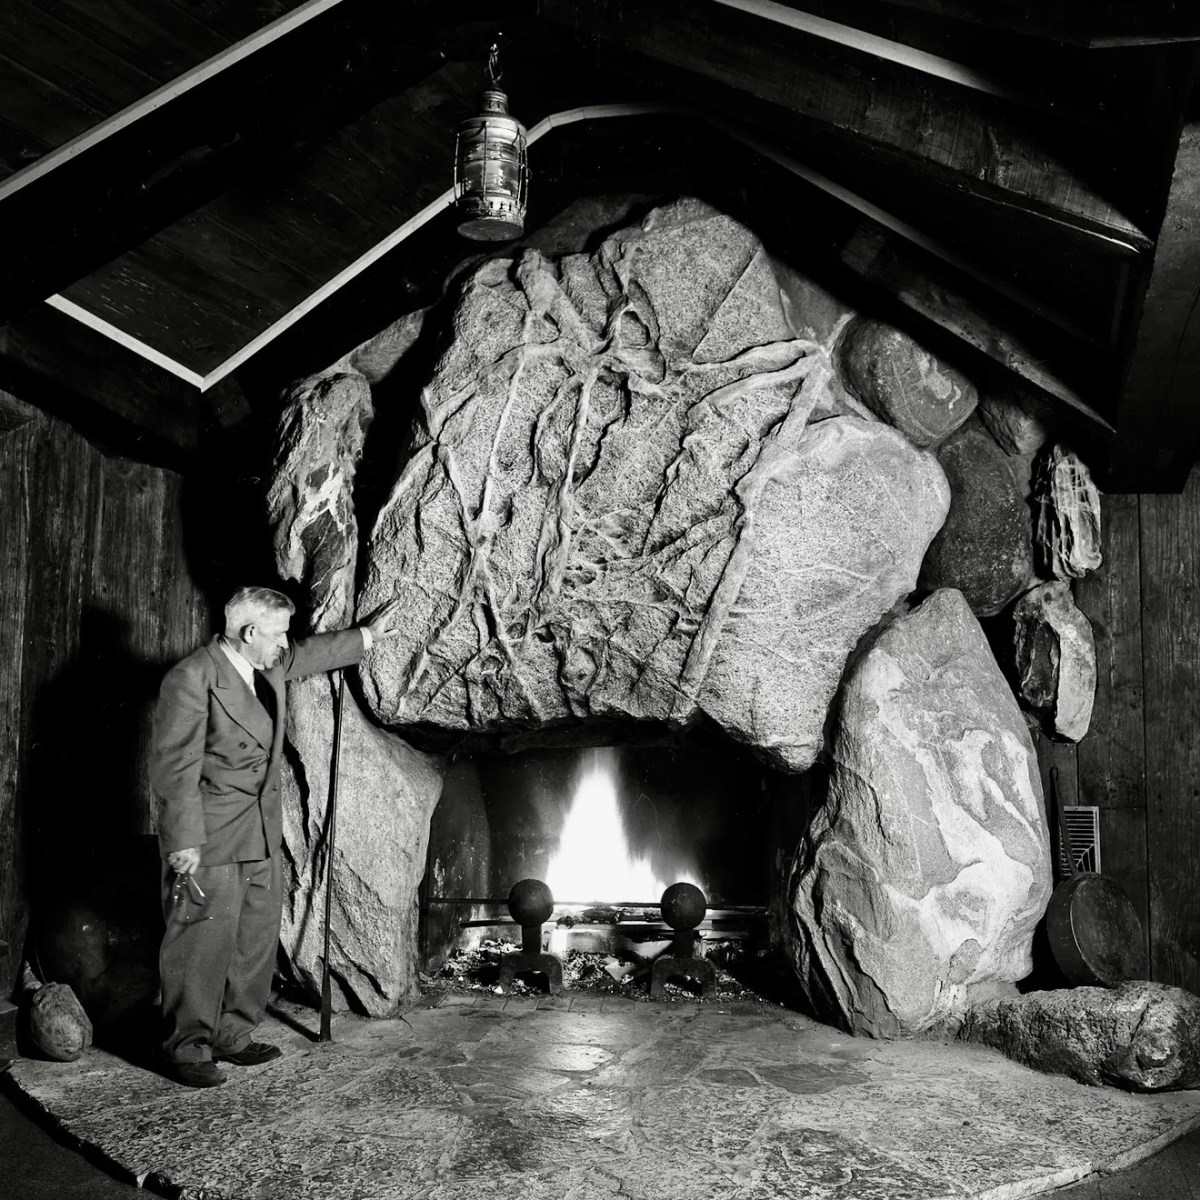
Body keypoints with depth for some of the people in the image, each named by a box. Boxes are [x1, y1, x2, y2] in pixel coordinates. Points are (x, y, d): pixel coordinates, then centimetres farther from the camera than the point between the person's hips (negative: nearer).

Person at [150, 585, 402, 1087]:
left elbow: (312, 654, 29)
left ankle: (233, 1036, 27)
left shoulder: (270, 667, 6)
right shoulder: (191, 679, -18)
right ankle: (187, 1048, 14)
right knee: (202, 945, -1)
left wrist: (367, 635, 35)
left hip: (261, 837, 9)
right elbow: (174, 766, -18)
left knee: (258, 938, 13)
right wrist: (183, 842, -20)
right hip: (209, 841, -8)